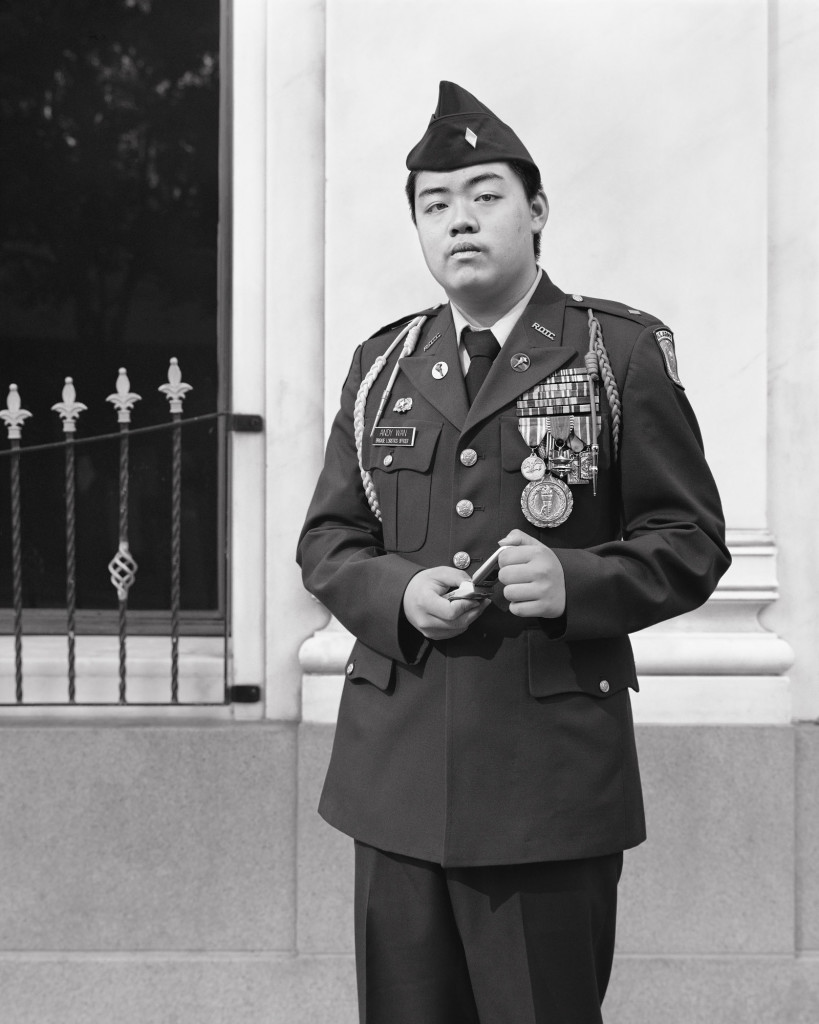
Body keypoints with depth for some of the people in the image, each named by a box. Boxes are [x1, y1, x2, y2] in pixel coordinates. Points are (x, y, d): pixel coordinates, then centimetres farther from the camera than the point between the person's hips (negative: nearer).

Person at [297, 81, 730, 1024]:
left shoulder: (622, 353, 1)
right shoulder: (381, 364, 13)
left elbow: (690, 542, 0)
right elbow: (326, 539, 13)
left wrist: (574, 584, -19)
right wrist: (398, 592, -8)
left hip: (553, 778, -3)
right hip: (396, 771, 4)